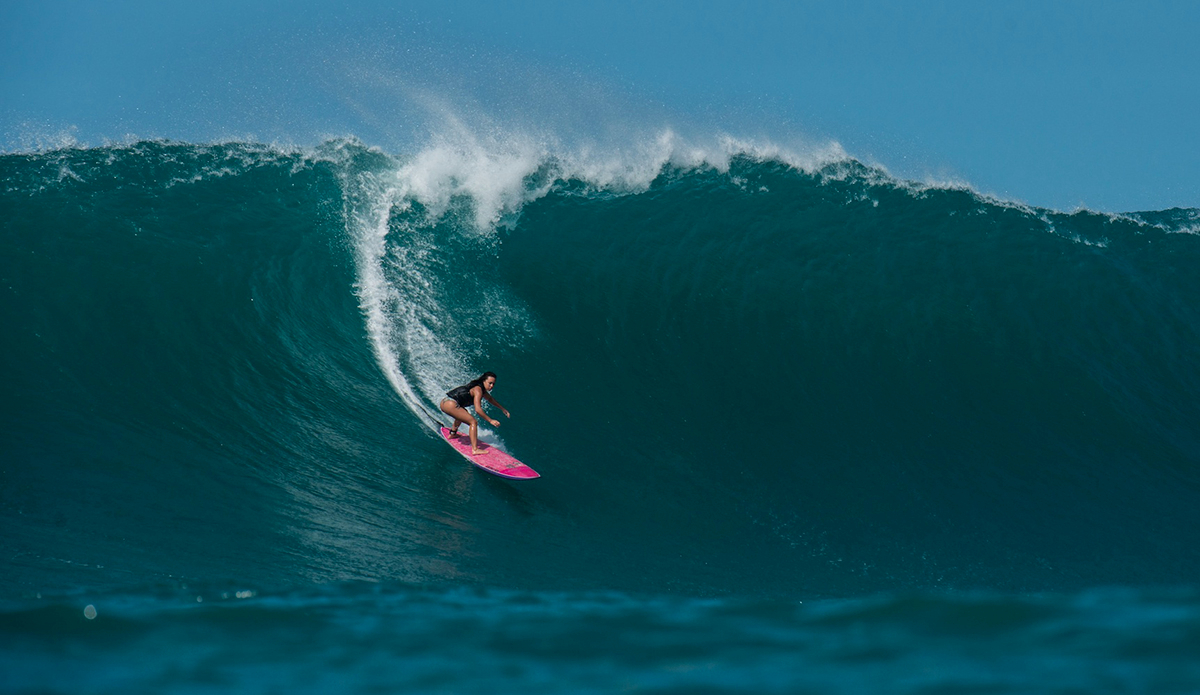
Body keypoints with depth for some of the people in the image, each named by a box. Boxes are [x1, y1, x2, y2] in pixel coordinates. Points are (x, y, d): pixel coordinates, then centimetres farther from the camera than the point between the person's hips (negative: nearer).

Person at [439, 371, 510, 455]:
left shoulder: (481, 389, 18)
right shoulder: (478, 390, -12)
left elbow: (490, 399, 37)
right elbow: (478, 410, -21)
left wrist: (503, 409, 46)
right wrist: (490, 420, -16)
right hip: (450, 404, -11)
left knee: (462, 414, 41)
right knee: (473, 422, -16)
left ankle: (452, 434, 58)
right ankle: (475, 449, -28)